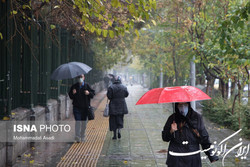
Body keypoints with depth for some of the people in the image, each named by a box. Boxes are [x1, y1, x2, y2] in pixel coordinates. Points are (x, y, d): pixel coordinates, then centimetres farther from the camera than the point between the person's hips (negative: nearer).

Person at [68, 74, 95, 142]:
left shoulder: (87, 86, 4)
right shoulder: (74, 86, 4)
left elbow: (93, 93, 4)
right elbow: (70, 96, 7)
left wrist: (89, 93, -16)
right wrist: (73, 93, -14)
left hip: (85, 107, 1)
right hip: (77, 107, -1)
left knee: (84, 122, 9)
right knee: (78, 121, -12)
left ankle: (82, 136, 24)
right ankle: (77, 137, -14)